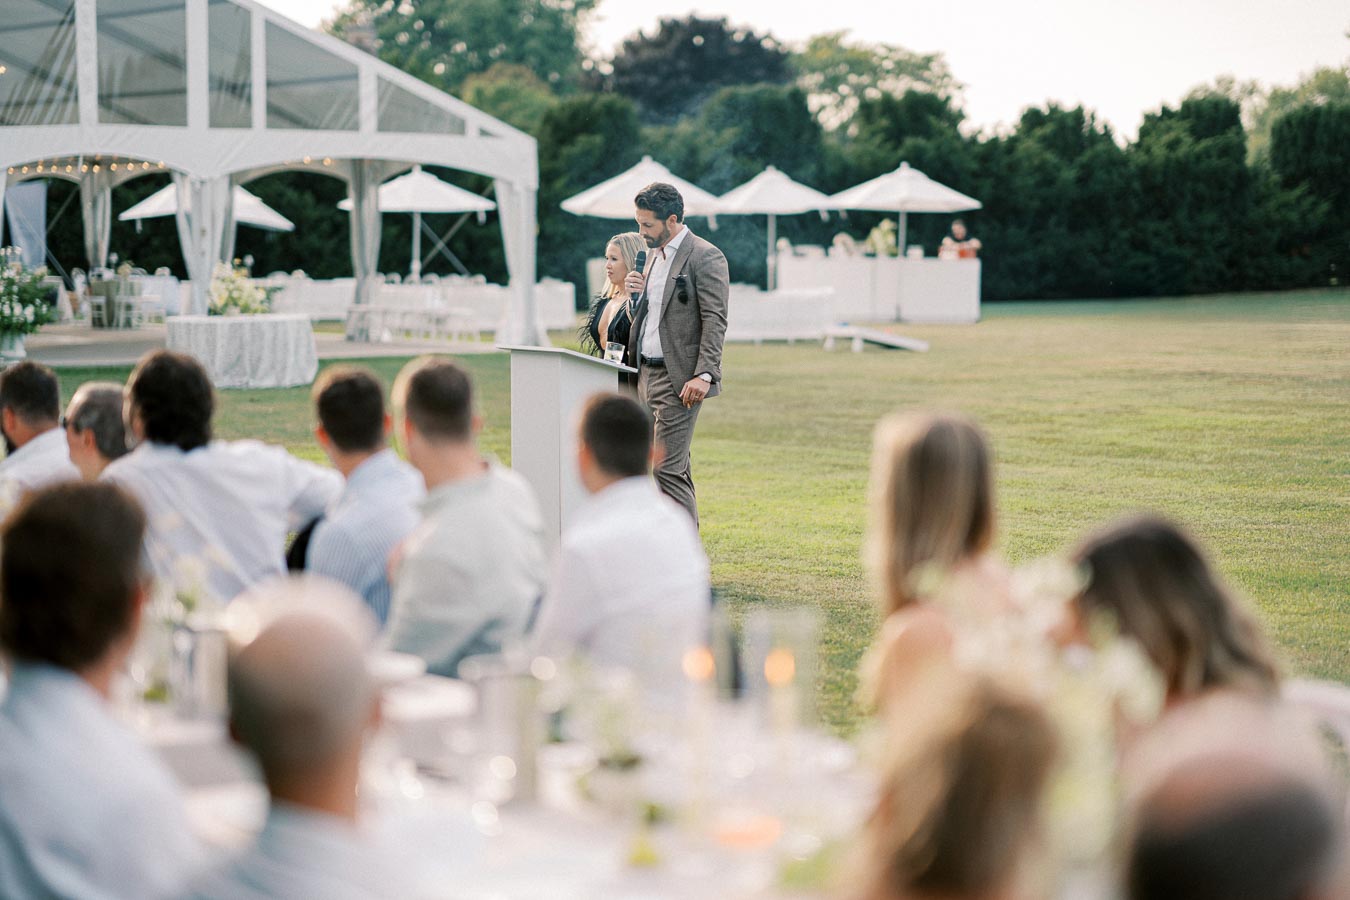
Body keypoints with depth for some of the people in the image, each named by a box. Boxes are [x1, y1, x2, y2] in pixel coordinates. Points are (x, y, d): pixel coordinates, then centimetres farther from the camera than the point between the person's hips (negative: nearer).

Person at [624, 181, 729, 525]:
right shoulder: (653, 255, 17)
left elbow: (715, 320, -15)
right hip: (647, 374, 9)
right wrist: (637, 292, 3)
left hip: (678, 379, -9)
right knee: (675, 469, 11)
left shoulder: (706, 257, -10)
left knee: (668, 468, -12)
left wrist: (704, 374, -22)